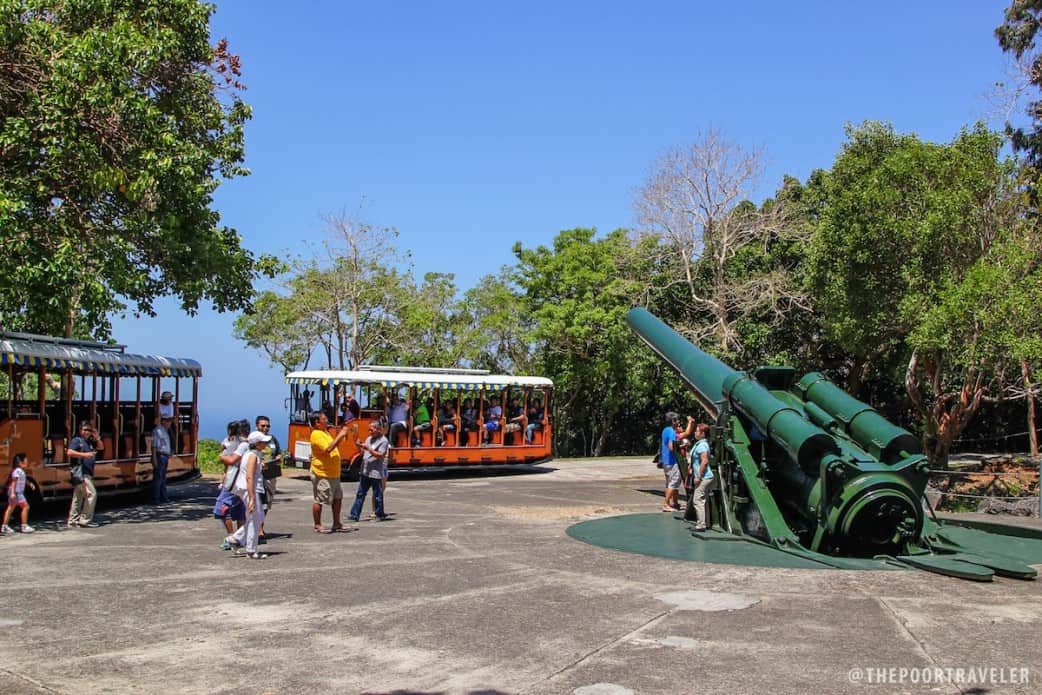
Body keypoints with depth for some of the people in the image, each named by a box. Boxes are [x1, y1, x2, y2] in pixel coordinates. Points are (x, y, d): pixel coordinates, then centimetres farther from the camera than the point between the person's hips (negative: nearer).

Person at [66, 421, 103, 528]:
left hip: (87, 473, 9)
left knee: (78, 498, 12)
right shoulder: (76, 440, -6)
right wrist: (84, 454, -24)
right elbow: (69, 452, -19)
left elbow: (101, 447, 21)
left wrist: (96, 437, 6)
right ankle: (85, 520, -10)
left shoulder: (90, 442, 17)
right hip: (79, 472, -9)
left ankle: (73, 521, 17)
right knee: (91, 493, -14)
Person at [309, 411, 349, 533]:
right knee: (319, 500, -1)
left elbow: (334, 446, 23)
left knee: (338, 498, 15)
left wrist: (340, 434, 12)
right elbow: (328, 448, -28)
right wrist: (340, 435, -23)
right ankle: (318, 526, 6)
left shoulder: (325, 432, 16)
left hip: (333, 473, 10)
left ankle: (336, 524, 23)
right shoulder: (316, 434, -16)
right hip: (322, 474, -10)